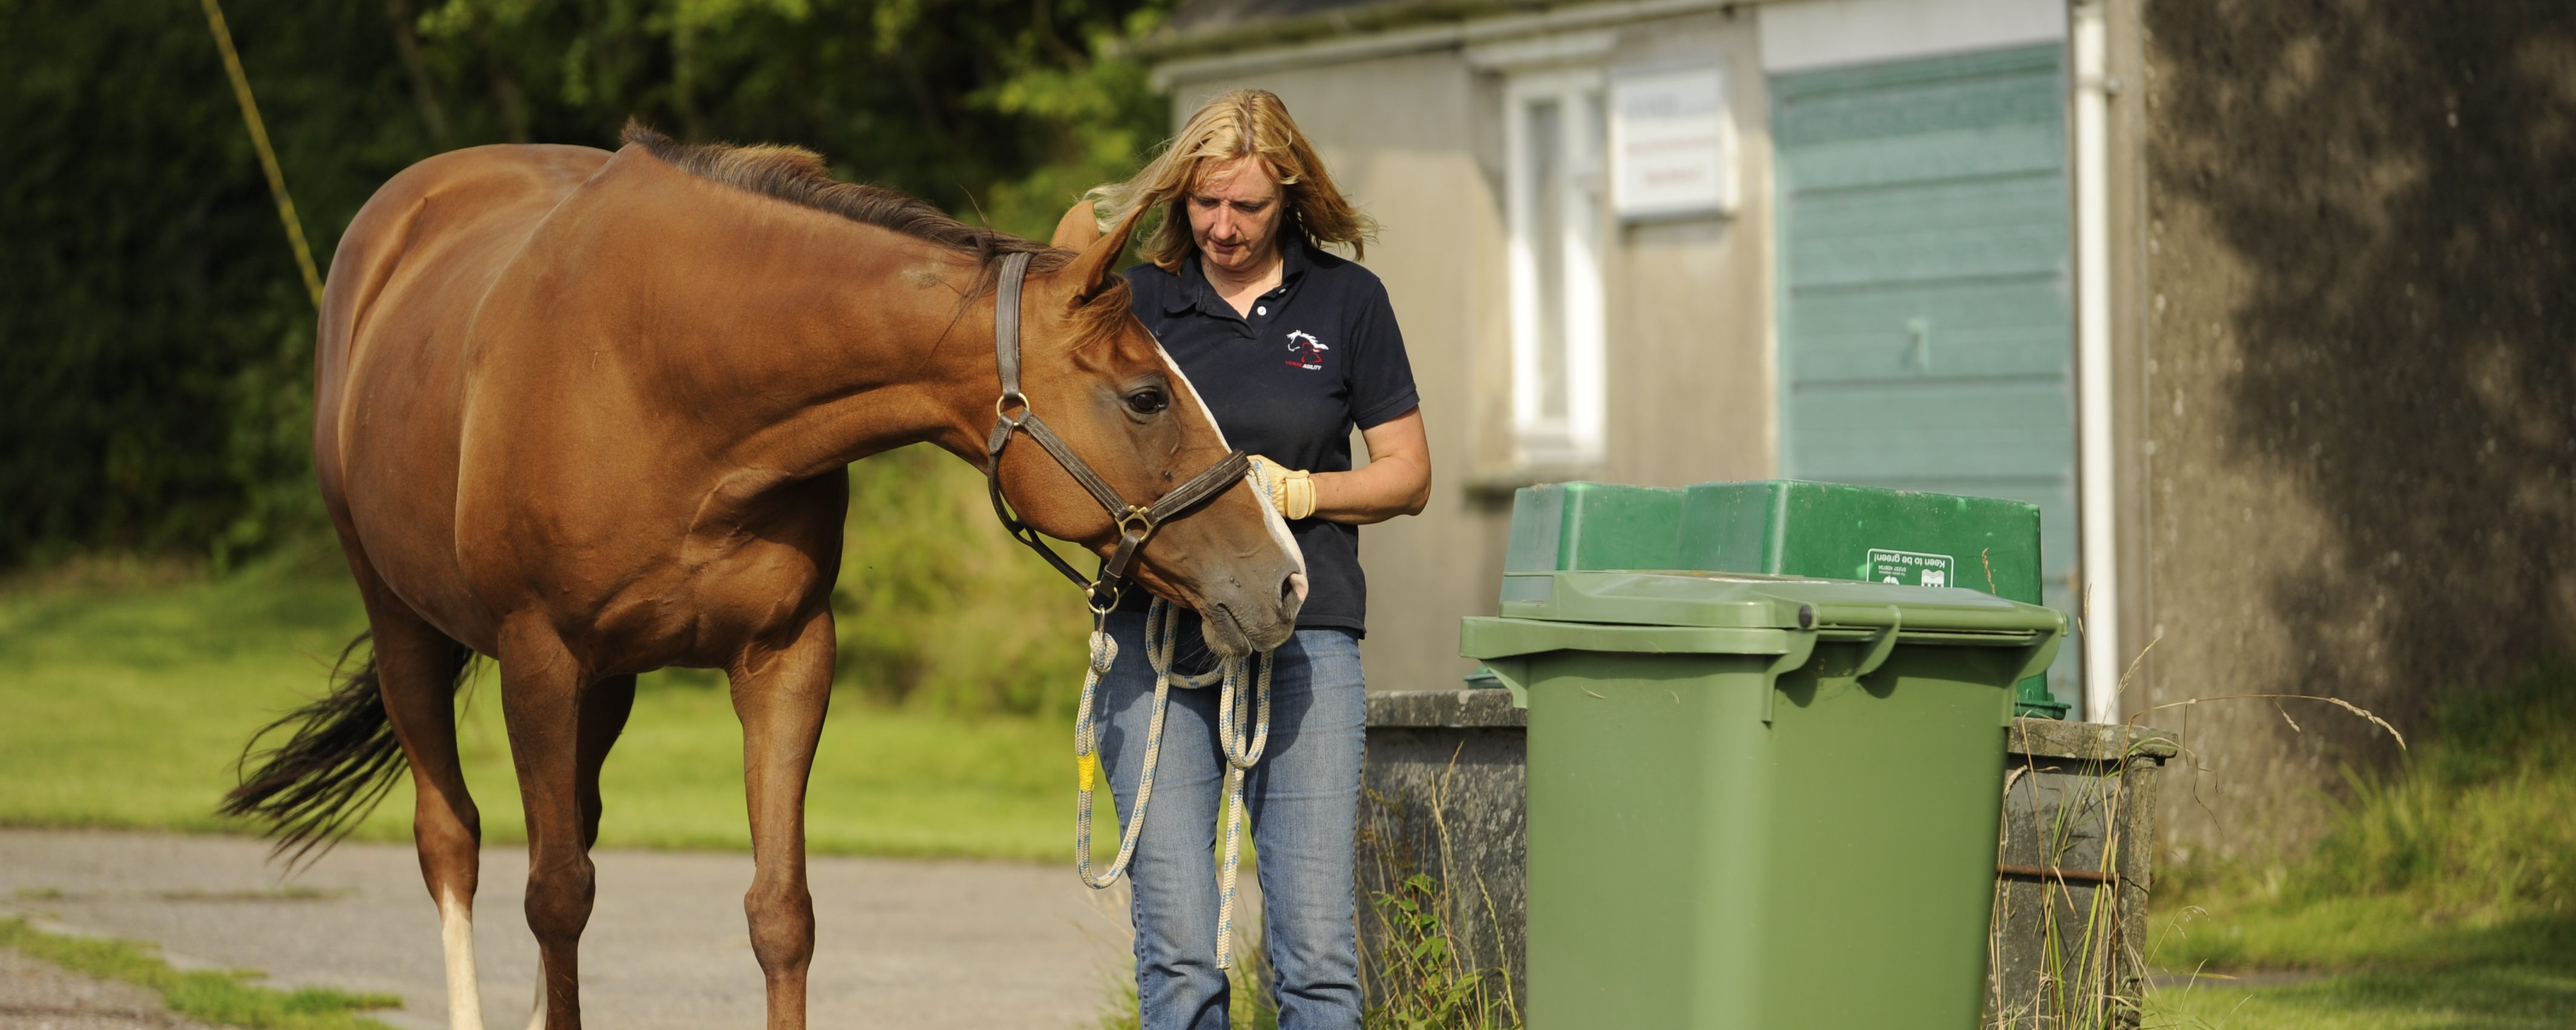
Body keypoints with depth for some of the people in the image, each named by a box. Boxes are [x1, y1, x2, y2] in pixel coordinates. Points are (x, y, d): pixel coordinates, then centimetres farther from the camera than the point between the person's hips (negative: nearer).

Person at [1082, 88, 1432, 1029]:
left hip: (1305, 637, 0)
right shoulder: (1138, 300, 8)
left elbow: (1408, 476, 9)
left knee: (1317, 949, -5)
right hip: (1157, 636, 0)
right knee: (1177, 949, -6)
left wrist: (1297, 491, -9)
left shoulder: (1347, 300, 7)